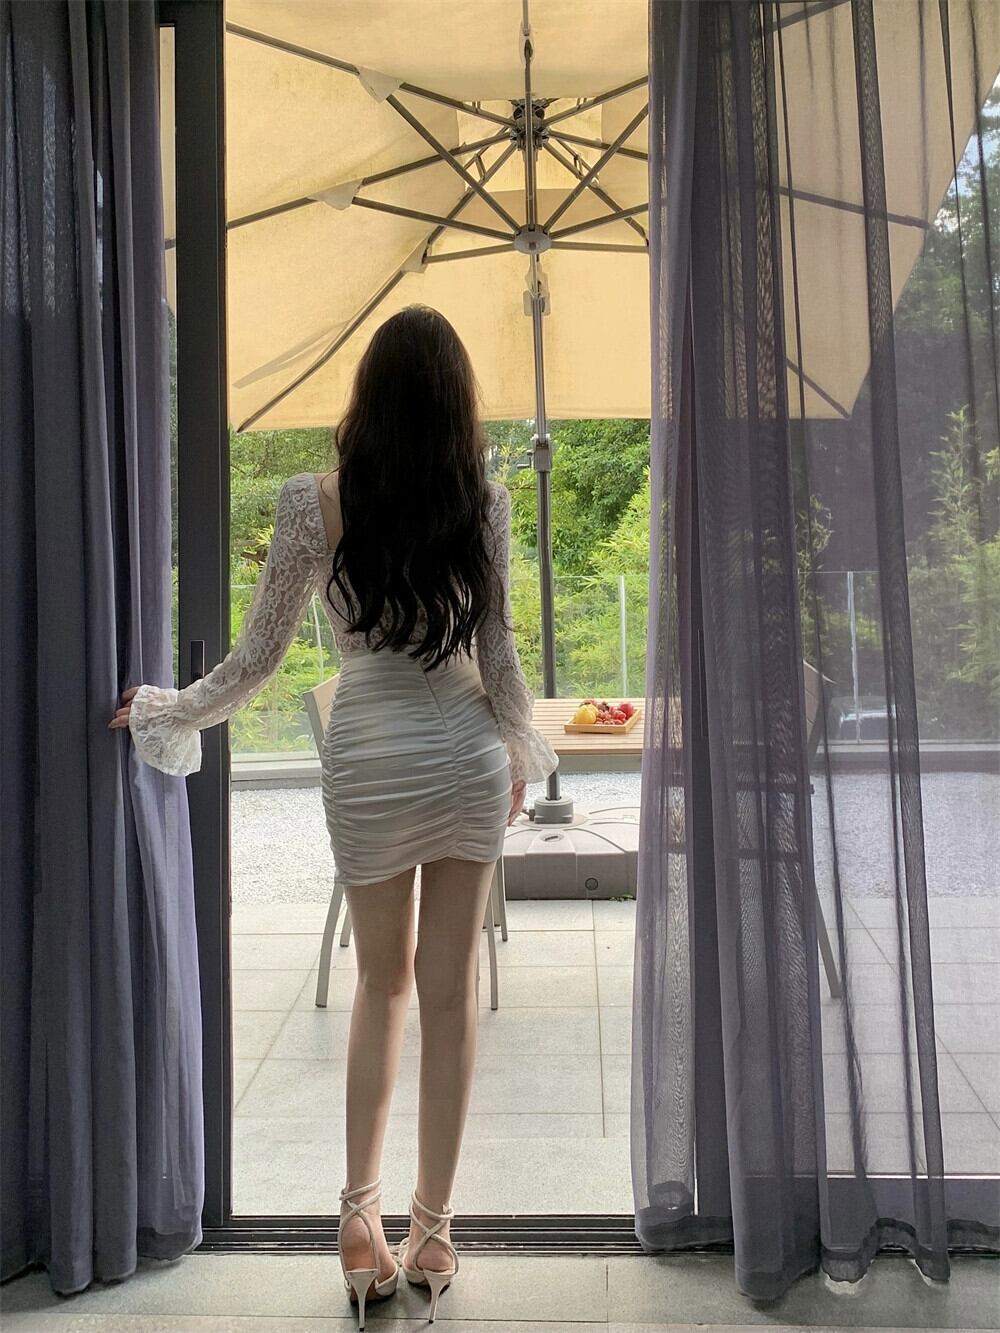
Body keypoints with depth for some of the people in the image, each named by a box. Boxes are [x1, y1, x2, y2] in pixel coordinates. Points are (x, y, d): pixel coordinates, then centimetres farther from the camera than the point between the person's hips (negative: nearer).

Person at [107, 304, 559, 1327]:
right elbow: (497, 653, -1)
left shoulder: (319, 501, -7)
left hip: (370, 762, -1)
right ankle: (432, 1233, 24)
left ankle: (362, 1220, 20)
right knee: (450, 991, 10)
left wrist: (163, 710, 12)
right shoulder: (485, 501, -4)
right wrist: (521, 754, 15)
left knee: (383, 981, 19)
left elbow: (257, 655, -4)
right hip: (468, 756, 1)